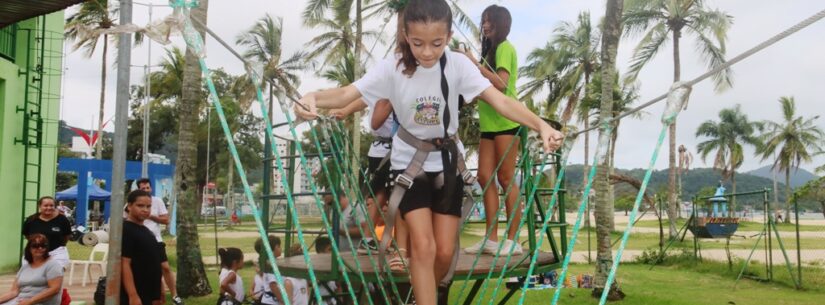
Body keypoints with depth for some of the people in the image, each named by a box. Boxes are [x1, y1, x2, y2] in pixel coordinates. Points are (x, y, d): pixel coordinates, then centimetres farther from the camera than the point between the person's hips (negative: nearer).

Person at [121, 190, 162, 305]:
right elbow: (124, 264, -19)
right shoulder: (125, 231, -13)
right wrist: (133, 295, -24)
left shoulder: (147, 232, 15)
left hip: (148, 295, 10)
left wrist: (157, 292, 21)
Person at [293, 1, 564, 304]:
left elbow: (500, 100, -24)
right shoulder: (392, 68, -17)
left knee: (445, 252, 5)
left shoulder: (458, 64, -16)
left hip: (447, 163, 2)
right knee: (423, 247, -14)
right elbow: (346, 94, -27)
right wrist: (312, 97, -50)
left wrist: (541, 125, -40)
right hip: (409, 164, -1)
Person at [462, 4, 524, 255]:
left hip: (505, 121, -9)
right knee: (485, 178, 3)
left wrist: (475, 63, -20)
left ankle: (513, 240, -4)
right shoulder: (491, 50, 20)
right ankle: (491, 239, 5)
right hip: (489, 122, 9)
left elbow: (501, 83, -20)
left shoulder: (505, 48, -6)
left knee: (505, 179, -8)